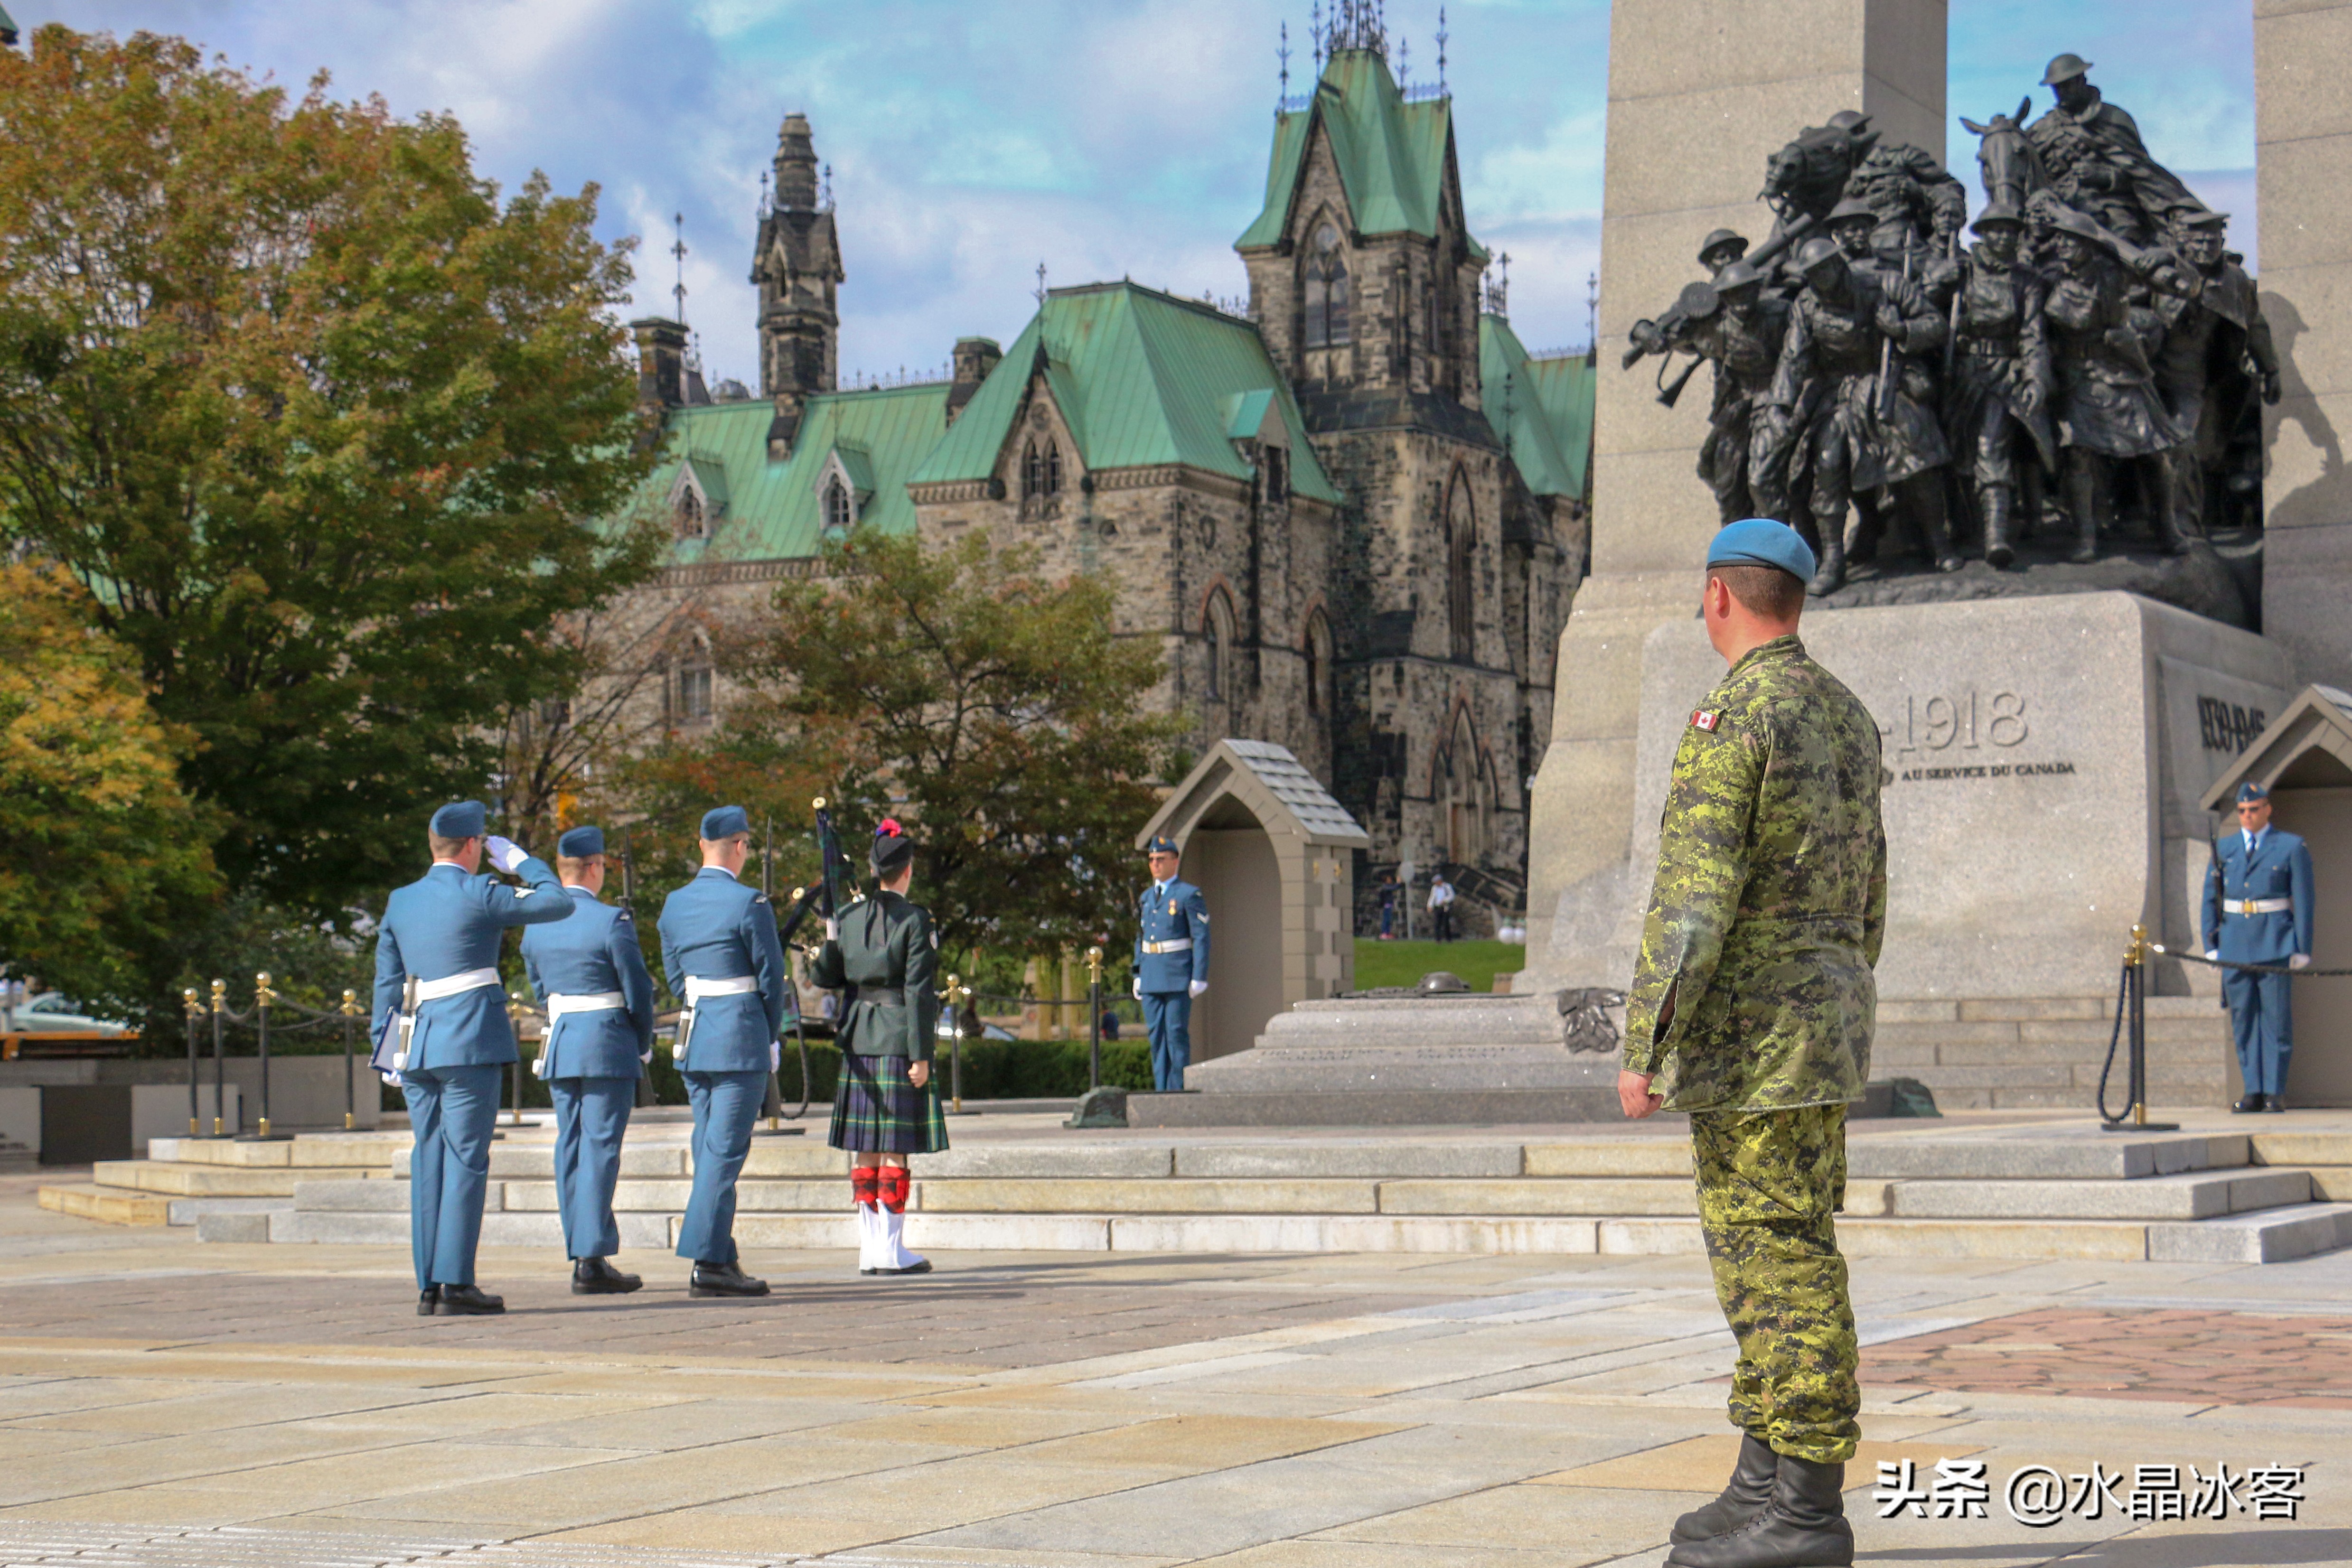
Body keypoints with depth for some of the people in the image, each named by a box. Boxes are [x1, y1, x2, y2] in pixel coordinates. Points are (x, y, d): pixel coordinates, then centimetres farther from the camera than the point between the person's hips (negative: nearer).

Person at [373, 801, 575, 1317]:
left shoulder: (399, 902, 12)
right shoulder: (477, 895, -7)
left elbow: (388, 982, 14)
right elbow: (559, 903, -2)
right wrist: (518, 859, 10)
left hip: (417, 1048, 6)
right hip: (470, 1042, -6)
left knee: (429, 1161, 9)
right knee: (466, 1159, -4)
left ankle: (429, 1285, 10)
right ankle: (456, 1284, -7)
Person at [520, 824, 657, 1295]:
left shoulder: (536, 923, 6)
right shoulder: (612, 921, -12)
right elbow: (638, 991, -8)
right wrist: (644, 1045, 6)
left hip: (559, 1045, 6)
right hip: (608, 1046, -6)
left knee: (571, 1150, 9)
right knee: (600, 1149, -5)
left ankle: (582, 1256, 12)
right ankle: (592, 1260, -8)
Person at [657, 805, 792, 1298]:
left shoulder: (674, 905, 9)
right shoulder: (749, 903, -12)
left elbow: (676, 978, 14)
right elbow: (772, 979, -6)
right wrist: (770, 1037, 8)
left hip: (693, 1039, 7)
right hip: (741, 1041, -7)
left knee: (711, 1151, 13)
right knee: (725, 1152, -6)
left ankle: (721, 1259, 16)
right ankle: (709, 1263, -8)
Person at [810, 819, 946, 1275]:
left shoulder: (848, 916, 6)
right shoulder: (914, 920, -9)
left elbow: (824, 976, 9)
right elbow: (919, 991, -13)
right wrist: (920, 1056, -12)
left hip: (858, 1042, 5)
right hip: (899, 1040, -5)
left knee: (865, 1148, 9)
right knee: (895, 1149, -2)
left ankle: (870, 1249, 12)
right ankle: (891, 1250, -2)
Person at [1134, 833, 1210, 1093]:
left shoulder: (1189, 895, -5)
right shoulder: (1147, 897, 15)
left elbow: (1201, 938, -8)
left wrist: (1199, 978, -13)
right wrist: (1138, 975, 13)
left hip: (1178, 976, -6)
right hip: (1151, 976, 6)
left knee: (1177, 1033, -6)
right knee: (1156, 1033, 5)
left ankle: (1178, 1090, -3)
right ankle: (1161, 1089, 9)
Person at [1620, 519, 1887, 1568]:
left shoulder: (1731, 717, -15)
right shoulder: (1847, 718, 15)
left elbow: (1694, 898, -21)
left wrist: (1643, 1047, -19)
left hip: (1751, 1031, -9)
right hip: (1825, 1020, 9)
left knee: (1780, 1256, -6)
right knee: (1770, 1248, 14)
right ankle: (1771, 1483, 19)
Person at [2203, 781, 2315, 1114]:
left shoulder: (2291, 847, 2)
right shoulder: (2223, 848, 12)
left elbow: (2303, 901, -1)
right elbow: (2211, 898, 12)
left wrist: (2302, 949, -6)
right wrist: (2211, 945, 4)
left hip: (2275, 944, -3)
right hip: (2235, 943, 3)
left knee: (2276, 1018, -4)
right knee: (2243, 1020, 3)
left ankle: (2275, 1092, 0)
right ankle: (2253, 1092, 7)